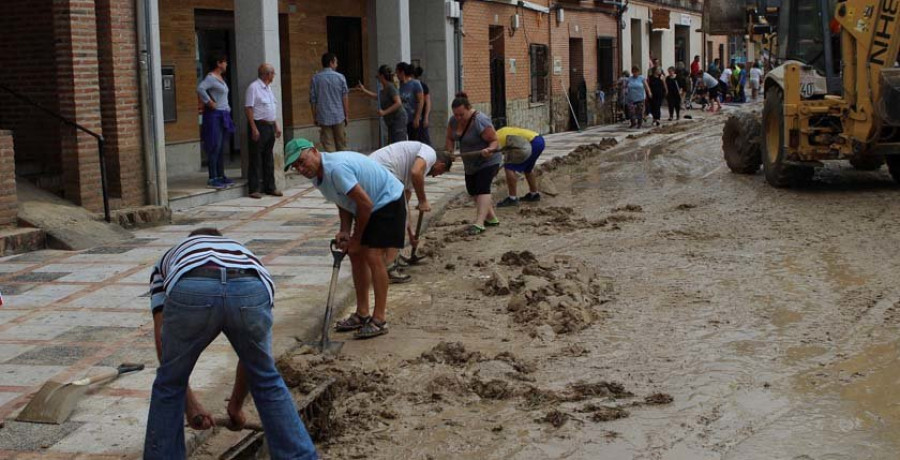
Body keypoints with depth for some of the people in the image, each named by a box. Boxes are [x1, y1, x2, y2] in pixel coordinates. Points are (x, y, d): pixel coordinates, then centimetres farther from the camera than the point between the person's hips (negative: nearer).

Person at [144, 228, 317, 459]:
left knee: (169, 385, 26)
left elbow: (162, 341, 31)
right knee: (267, 381, 27)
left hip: (190, 290, -2)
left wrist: (190, 404, 37)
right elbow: (251, 353, 46)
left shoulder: (167, 261, 42)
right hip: (250, 289, 2)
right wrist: (236, 404, 58)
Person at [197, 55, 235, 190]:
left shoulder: (221, 78, 16)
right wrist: (209, 103, -21)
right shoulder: (210, 77, -12)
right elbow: (200, 88, -29)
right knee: (215, 147, -8)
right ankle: (212, 179, -7)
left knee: (222, 148, 12)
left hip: (224, 115, 9)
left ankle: (221, 176, 18)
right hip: (214, 116, -9)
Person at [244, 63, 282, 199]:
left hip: (270, 126, 9)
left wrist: (276, 126, 17)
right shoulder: (253, 87, -11)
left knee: (269, 158, 12)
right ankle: (254, 189, -2)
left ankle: (270, 187, 19)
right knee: (256, 159, -5)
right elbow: (248, 108, -15)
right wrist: (254, 128, -20)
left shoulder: (268, 88, 16)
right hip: (259, 125, -9)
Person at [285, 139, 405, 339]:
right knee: (356, 255, 9)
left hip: (388, 201, -10)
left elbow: (365, 204, -28)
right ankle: (362, 314, 17)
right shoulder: (318, 176, 0)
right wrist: (344, 232, -5)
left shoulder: (336, 168, -31)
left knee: (373, 257, -15)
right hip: (368, 207, 10)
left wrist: (356, 239, -16)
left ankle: (379, 319, -9)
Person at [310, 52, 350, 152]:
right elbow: (345, 98, -2)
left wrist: (315, 117, 9)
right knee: (341, 145, 11)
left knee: (328, 146, 0)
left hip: (324, 118, 0)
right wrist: (346, 115, 8)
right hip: (339, 117, 0)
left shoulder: (315, 78, 0)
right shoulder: (340, 77, -3)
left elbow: (313, 100, 1)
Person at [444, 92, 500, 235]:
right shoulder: (454, 120, -6)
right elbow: (450, 138, 4)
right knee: (473, 191, 11)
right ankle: (492, 218, 21)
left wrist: (489, 150, -43)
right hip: (470, 164, 9)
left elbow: (494, 140, -24)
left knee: (482, 189, -20)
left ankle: (479, 223, -31)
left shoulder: (481, 121, -27)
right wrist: (449, 152, -12)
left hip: (488, 161, -8)